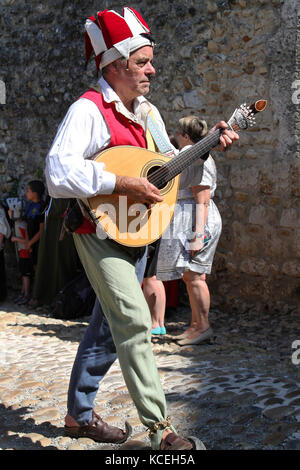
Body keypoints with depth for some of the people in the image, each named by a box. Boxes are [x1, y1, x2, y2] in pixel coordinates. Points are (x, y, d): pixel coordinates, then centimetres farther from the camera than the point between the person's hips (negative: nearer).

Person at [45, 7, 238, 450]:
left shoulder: (147, 111, 13)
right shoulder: (89, 109, -15)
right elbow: (58, 173, -28)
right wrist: (123, 184, -28)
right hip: (100, 230, -8)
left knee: (109, 325, 13)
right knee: (135, 322, -13)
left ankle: (79, 414, 27)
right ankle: (159, 426, -5)